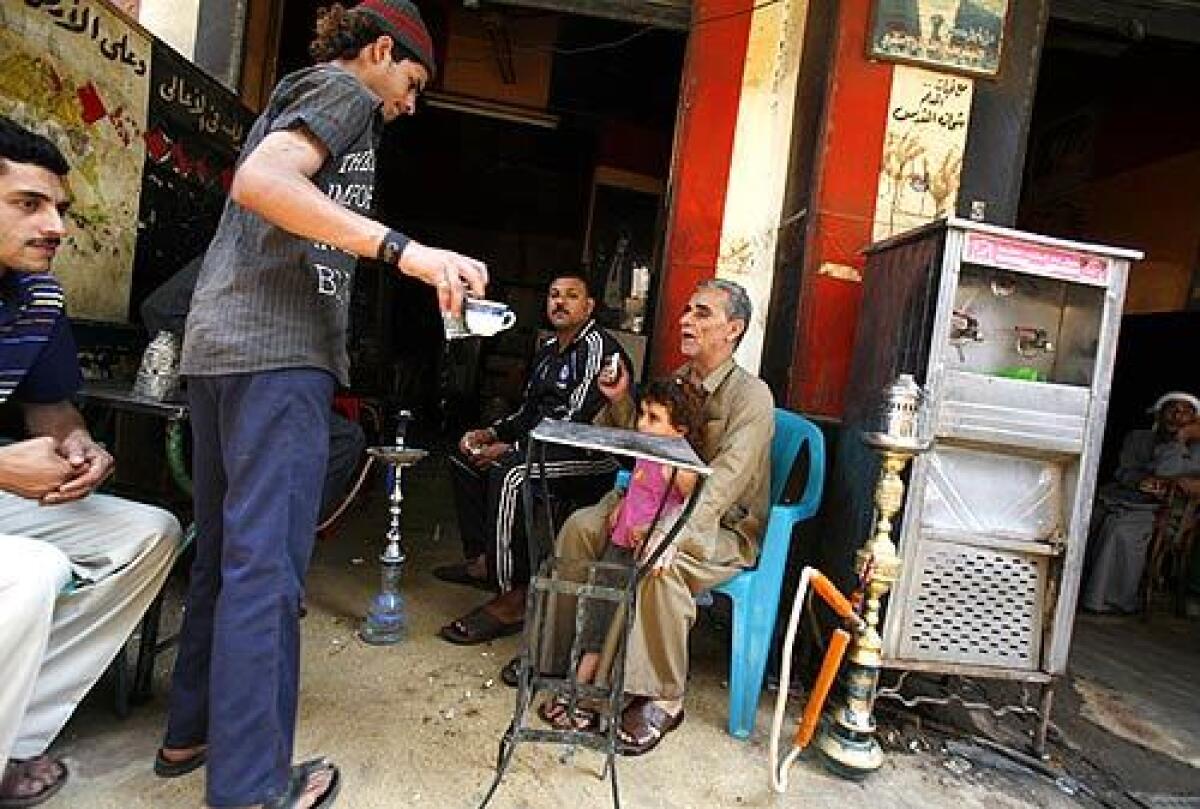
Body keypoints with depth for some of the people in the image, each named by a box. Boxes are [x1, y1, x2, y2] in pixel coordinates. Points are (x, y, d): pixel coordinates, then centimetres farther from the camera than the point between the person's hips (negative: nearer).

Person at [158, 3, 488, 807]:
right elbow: (261, 181, -17)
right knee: (266, 565, -8)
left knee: (225, 549, 14)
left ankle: (192, 729, 26)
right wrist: (403, 248, -24)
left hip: (221, 342, 10)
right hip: (280, 350, -10)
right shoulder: (346, 90, 1)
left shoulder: (293, 96, 29)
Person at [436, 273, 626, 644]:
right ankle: (482, 560, 14)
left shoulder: (599, 347, -13)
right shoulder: (549, 349, 17)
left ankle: (514, 598, -27)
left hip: (593, 459, -11)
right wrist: (492, 433, 4)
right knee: (466, 456, 14)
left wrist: (511, 448, -19)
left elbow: (576, 423, -22)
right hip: (546, 446, 11)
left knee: (510, 474, -35)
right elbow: (529, 410, 22)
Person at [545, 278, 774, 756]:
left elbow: (724, 478, -28)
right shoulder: (676, 381, 9)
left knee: (660, 564, -35)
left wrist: (675, 533, -41)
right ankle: (564, 651, 0)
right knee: (579, 527, -11)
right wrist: (620, 401, -3)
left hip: (725, 529, -7)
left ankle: (663, 701, -16)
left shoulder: (751, 395, -15)